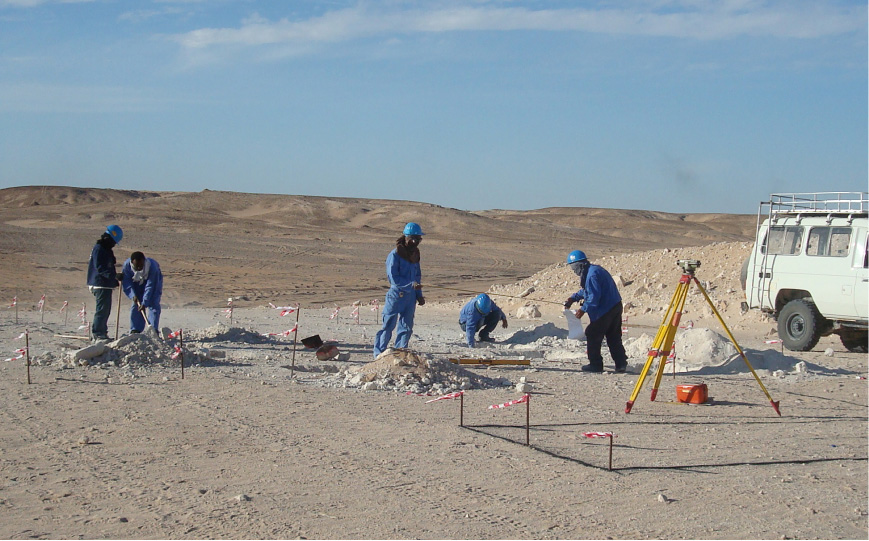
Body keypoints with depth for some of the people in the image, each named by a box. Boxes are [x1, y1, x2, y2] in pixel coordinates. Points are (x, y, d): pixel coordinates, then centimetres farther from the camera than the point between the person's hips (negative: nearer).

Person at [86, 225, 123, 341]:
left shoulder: (106, 249, 19)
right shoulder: (98, 249, -13)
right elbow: (100, 268, -22)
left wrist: (115, 279, 25)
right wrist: (114, 276, -29)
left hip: (106, 284, 10)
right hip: (100, 284, -10)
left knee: (105, 309, 14)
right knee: (102, 309, -9)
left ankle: (101, 333, 20)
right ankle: (98, 333, -7)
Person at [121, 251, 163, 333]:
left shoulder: (152, 266, -40)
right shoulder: (127, 265, -30)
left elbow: (150, 286, -36)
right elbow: (126, 282, -19)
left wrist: (144, 303, -39)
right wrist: (133, 295, -30)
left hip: (154, 283, -3)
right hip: (137, 284, 3)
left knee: (153, 305, -15)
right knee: (135, 306, 0)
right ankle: (135, 330, 8)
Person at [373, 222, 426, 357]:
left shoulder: (414, 254, 12)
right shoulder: (395, 255, -12)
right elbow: (393, 278, -17)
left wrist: (419, 295, 14)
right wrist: (411, 284, -27)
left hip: (410, 297, 7)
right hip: (396, 295, -7)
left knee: (407, 327, 9)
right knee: (388, 325, -3)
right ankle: (379, 353, 4)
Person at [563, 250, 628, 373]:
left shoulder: (592, 274, -20)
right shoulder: (595, 270, 14)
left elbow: (594, 297, -23)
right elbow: (585, 290, 26)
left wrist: (583, 309, -14)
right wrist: (573, 298, 18)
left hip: (604, 311, -10)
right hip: (615, 307, 10)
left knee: (593, 335, 3)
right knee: (614, 338, 13)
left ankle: (595, 364, 8)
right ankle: (621, 364, 12)